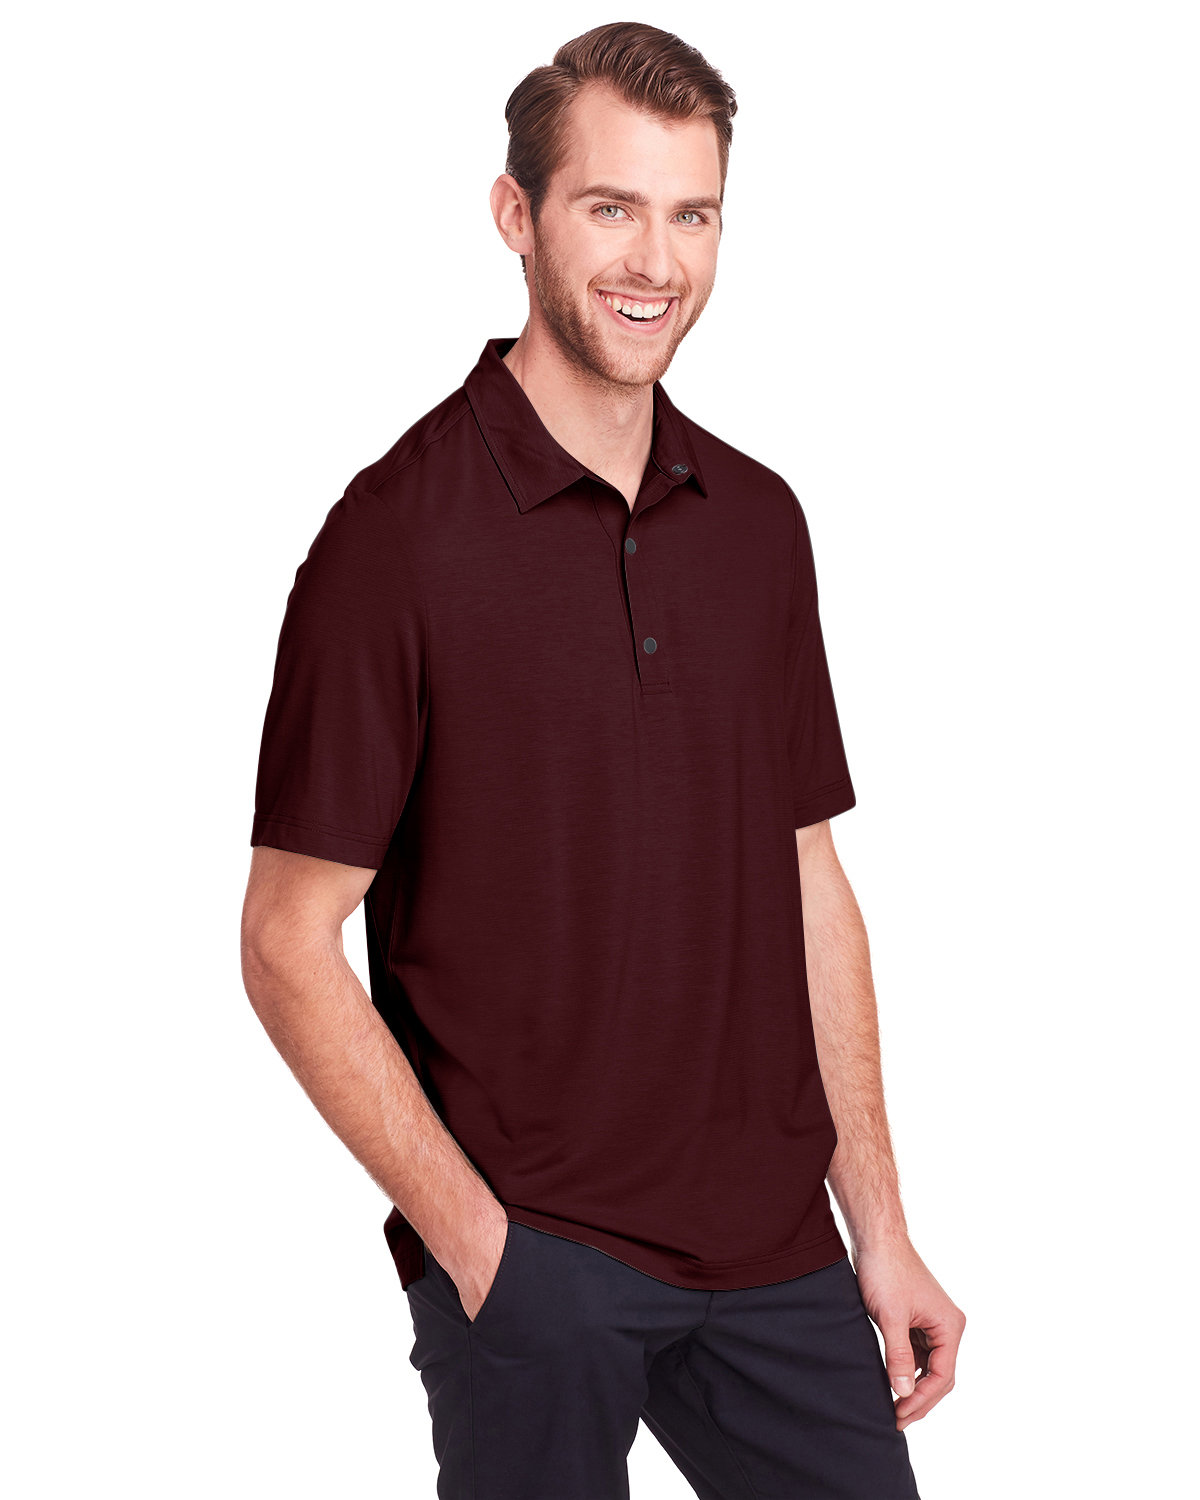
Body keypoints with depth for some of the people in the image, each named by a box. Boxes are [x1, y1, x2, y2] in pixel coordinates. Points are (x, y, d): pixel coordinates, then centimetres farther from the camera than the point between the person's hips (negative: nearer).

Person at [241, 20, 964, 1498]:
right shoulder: (401, 533, -11)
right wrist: (473, 1239, -13)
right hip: (529, 1257, -5)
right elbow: (290, 944, -10)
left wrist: (880, 1231, 8)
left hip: (774, 1248, 5)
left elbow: (807, 882, 11)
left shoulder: (761, 520, 7)